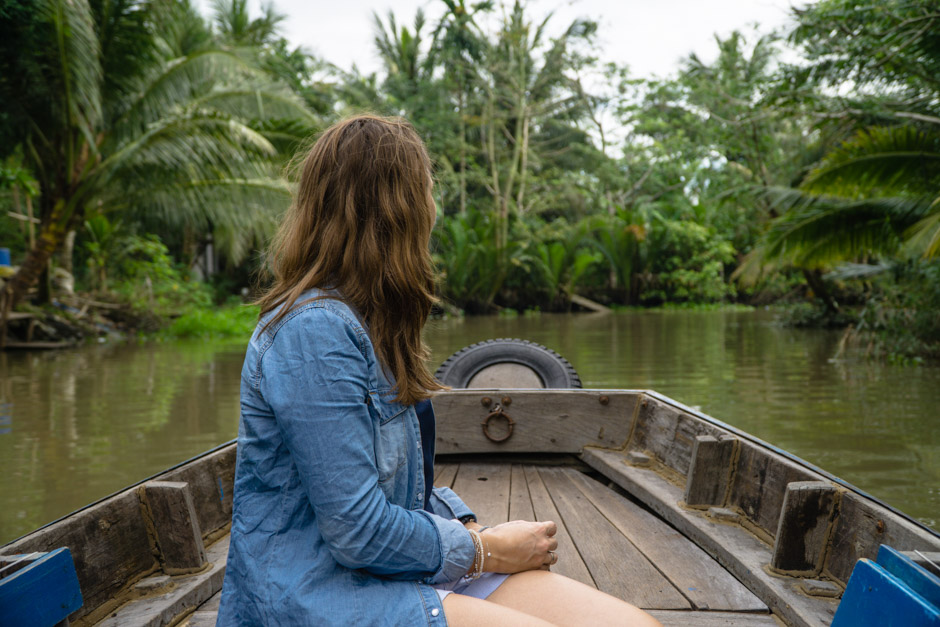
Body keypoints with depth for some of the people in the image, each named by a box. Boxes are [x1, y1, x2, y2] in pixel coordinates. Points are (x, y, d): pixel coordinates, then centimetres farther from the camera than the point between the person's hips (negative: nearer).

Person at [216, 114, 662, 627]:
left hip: (399, 565, 9)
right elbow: (357, 531, -20)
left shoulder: (362, 323, 14)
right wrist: (488, 550, -9)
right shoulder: (314, 331, -18)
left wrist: (475, 527, 2)